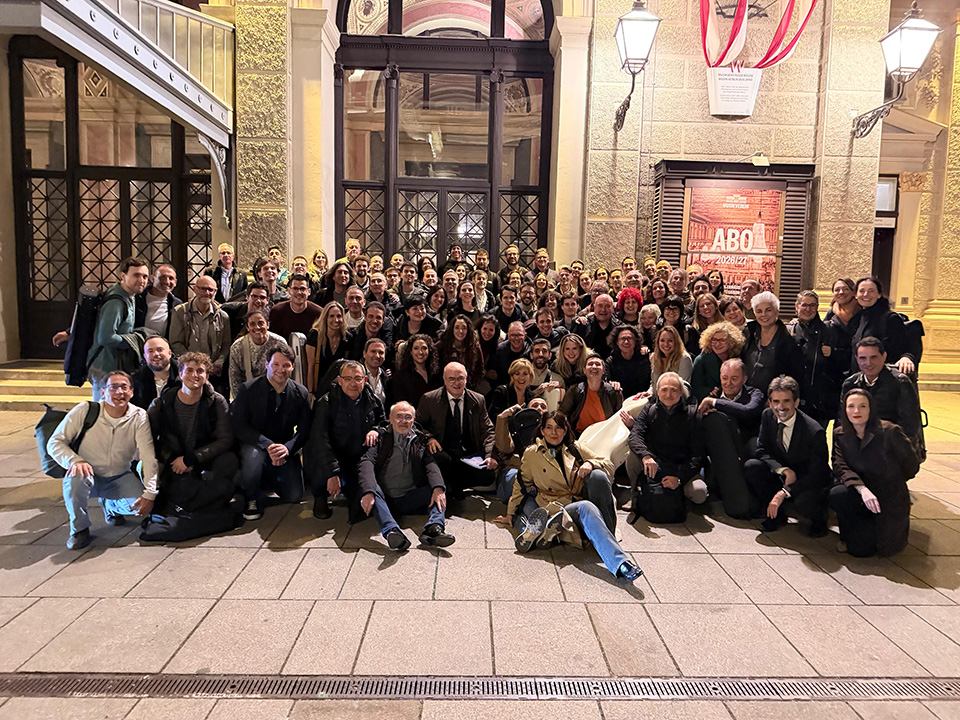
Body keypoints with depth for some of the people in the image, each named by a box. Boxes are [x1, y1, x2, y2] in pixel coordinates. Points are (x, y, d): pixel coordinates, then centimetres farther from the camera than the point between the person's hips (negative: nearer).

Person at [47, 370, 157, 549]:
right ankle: (79, 528, -9)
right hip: (89, 474, -1)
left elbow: (149, 457, -18)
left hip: (119, 478, 1)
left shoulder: (139, 417, -13)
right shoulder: (84, 411, -14)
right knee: (77, 478, -35)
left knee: (139, 505, -21)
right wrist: (75, 461, -32)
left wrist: (150, 494, -24)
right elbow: (55, 442, -11)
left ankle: (110, 506, 16)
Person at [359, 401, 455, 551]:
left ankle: (433, 528, -43)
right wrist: (368, 491, -29)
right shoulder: (381, 438, 8)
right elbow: (367, 462, -8)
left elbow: (431, 464, -3)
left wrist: (438, 488, -26)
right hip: (383, 500, -2)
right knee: (367, 484, -29)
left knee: (438, 490, -18)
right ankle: (391, 530, -47)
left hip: (409, 501, 2)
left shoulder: (420, 440, 13)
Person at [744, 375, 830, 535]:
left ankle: (818, 520, 4)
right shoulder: (767, 416, -8)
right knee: (751, 466, -22)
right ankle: (776, 514, -1)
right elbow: (762, 450, -4)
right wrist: (784, 470, -24)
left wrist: (784, 492, -30)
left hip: (807, 483, -5)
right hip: (782, 478, 5)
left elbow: (818, 475, -22)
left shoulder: (815, 431, -24)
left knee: (804, 502, -37)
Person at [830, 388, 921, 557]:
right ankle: (849, 535, 1)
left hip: (888, 500, -3)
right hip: (860, 496, 3)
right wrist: (862, 489, -30)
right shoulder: (840, 434, -2)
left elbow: (911, 466, -4)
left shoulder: (889, 431, -15)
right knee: (836, 495, -32)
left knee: (860, 549, -17)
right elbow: (840, 467, -14)